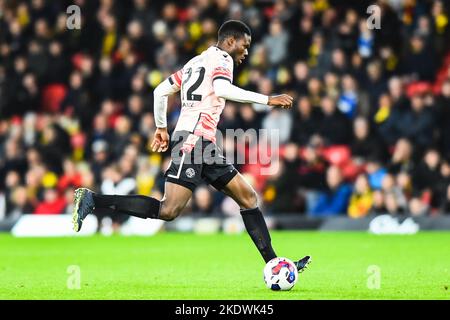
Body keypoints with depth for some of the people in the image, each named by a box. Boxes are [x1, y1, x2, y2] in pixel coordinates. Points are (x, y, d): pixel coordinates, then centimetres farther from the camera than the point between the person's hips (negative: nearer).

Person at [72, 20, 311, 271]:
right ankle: (93, 200, -20)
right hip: (194, 140, -11)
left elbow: (161, 91, 25)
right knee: (168, 211, -20)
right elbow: (222, 89, -22)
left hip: (205, 147, 11)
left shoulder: (195, 62, 26)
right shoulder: (221, 58, -1)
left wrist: (161, 127, 31)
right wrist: (267, 99, -19)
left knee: (248, 197, 9)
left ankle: (273, 263, 7)